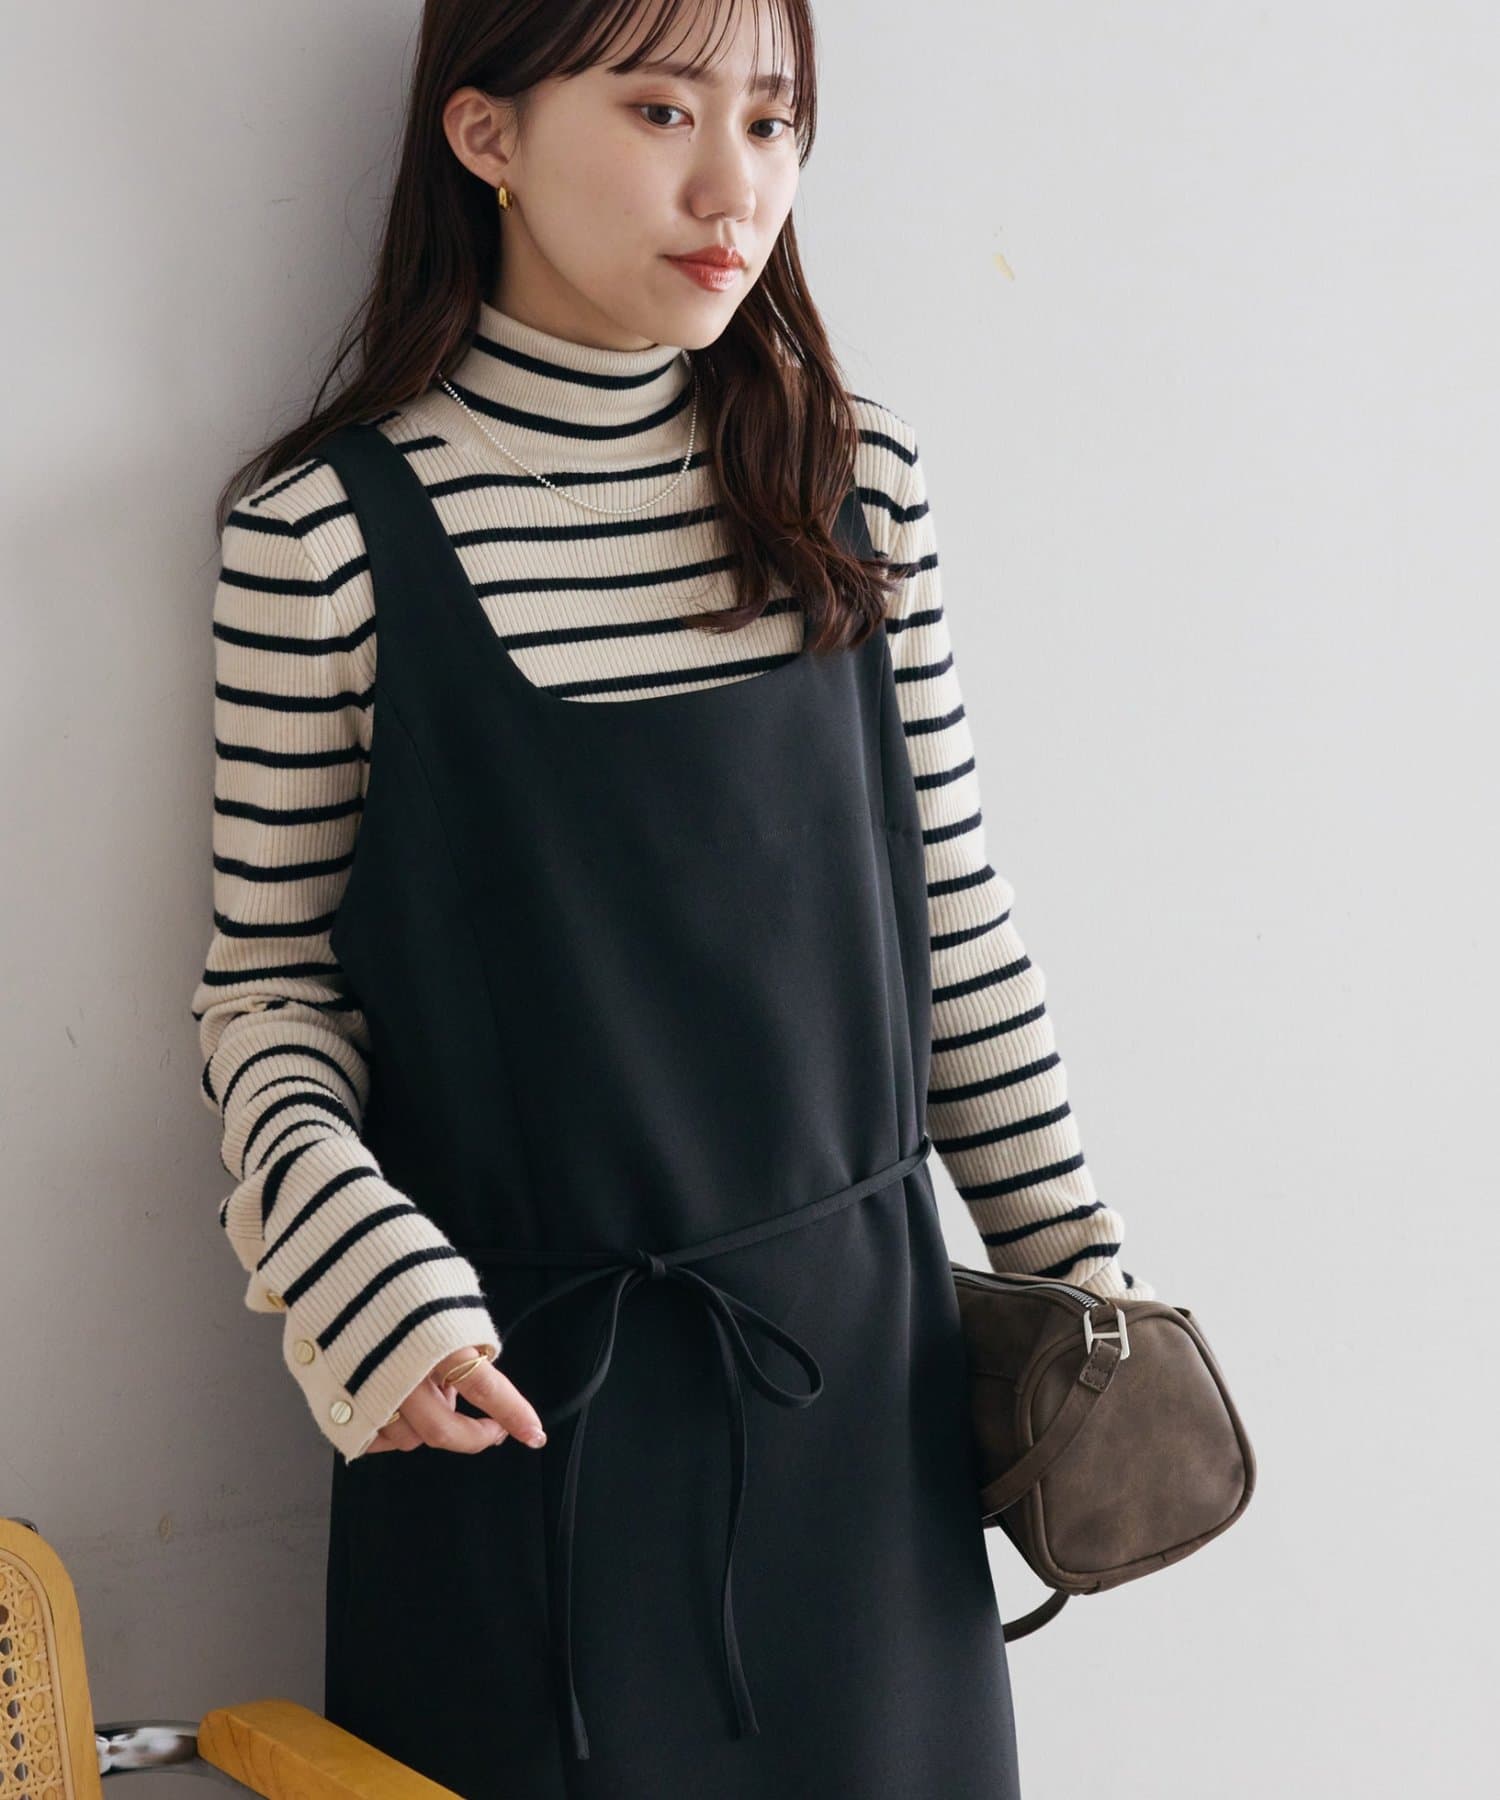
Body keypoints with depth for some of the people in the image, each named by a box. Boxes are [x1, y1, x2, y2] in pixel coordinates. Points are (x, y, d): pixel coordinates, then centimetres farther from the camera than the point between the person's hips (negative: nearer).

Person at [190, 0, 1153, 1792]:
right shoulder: (328, 526, -10)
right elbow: (270, 989, -4)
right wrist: (370, 1285, -20)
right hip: (514, 1391, -3)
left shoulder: (855, 473, 0)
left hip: (856, 1369, 3)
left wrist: (1081, 1267, 7)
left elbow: (954, 919, 6)